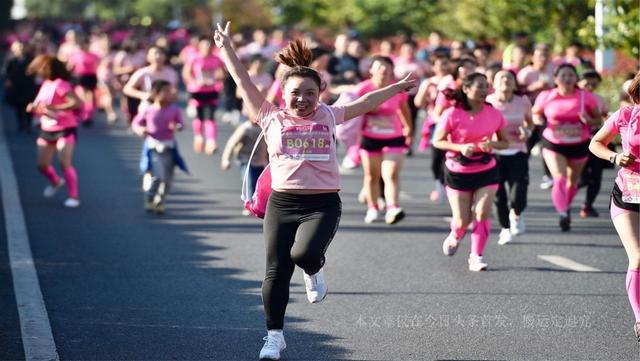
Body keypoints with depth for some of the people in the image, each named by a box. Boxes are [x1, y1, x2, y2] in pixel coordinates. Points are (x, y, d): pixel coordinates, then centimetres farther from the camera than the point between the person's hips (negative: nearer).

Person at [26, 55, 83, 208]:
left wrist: (55, 108, -33)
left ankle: (74, 197, -7)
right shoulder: (45, 84, 8)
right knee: (42, 164, 8)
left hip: (65, 130, -8)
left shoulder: (61, 85, -18)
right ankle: (55, 182, 38)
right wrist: (33, 107, -3)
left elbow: (77, 102, -28)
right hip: (47, 130, 8)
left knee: (65, 163, -15)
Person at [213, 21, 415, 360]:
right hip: (282, 203, 0)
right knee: (276, 271, 1)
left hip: (323, 204, 0)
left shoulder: (328, 116, 9)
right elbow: (244, 83, 5)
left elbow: (365, 102, 20)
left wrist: (398, 87, 27)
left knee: (304, 254, -25)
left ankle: (314, 272, 13)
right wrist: (226, 49, 5)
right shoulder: (271, 118, 5)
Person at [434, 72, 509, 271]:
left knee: (482, 214, -12)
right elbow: (437, 141, -9)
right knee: (463, 220, 2)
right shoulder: (452, 114, -13)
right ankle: (455, 236, 38)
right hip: (458, 172, -2)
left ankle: (476, 256, 3)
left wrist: (492, 144, -17)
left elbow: (504, 142, 6)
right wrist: (460, 147, -25)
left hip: (486, 171, 2)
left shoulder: (494, 114, -3)